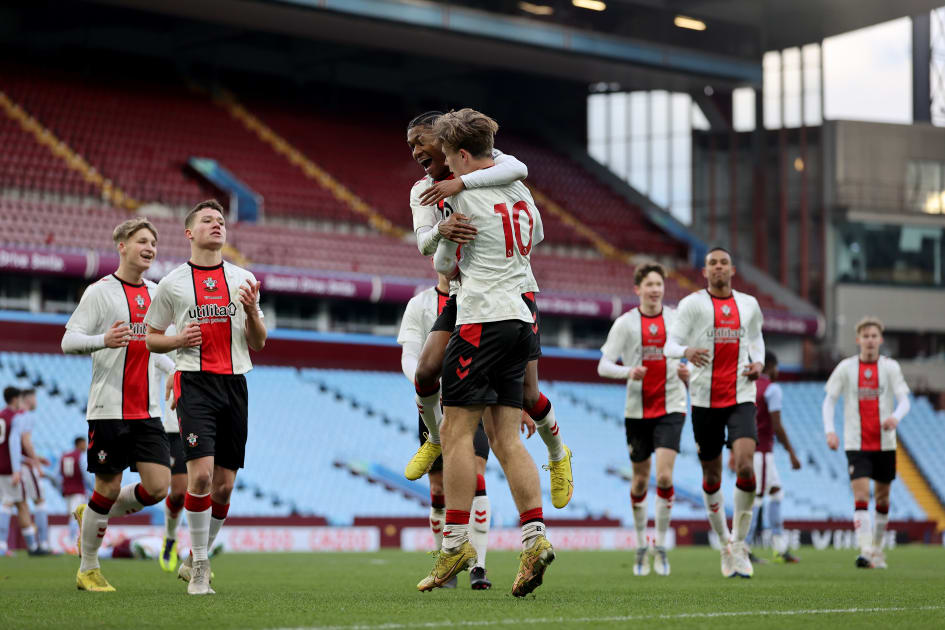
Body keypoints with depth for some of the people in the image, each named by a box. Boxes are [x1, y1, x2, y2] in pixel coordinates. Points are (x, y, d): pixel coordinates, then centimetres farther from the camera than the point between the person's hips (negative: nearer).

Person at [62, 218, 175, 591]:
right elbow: (68, 341, -8)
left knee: (157, 486, -5)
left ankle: (92, 517, 21)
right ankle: (88, 570, 15)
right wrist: (103, 340, -26)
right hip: (109, 409, -6)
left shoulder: (155, 294, 14)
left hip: (147, 411, 6)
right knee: (108, 489, -2)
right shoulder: (100, 292, -5)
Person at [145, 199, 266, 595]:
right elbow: (151, 338, 12)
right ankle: (199, 569, -6)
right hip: (195, 382, -3)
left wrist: (251, 312, -5)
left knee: (224, 484, 3)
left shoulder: (243, 280, 11)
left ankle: (194, 562, 20)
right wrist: (179, 340, -8)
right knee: (201, 473, -17)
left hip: (235, 383, 3)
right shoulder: (173, 283, 5)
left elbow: (258, 344, 14)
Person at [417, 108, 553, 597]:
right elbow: (536, 238, 32)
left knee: (457, 432, -4)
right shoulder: (520, 192, 13)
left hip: (481, 320, -8)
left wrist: (442, 252, 26)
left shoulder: (464, 198, -8)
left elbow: (443, 265, 3)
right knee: (505, 437, 6)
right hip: (520, 319, 8)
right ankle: (534, 536, -5)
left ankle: (455, 542, -5)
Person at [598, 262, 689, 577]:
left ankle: (660, 546, -1)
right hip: (637, 408, 0)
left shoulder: (677, 319, 4)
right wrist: (628, 372, -22)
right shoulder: (625, 323, 1)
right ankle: (641, 546, 23)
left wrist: (689, 372, -7)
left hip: (670, 407, 0)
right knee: (640, 480, 7)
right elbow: (604, 365, -3)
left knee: (664, 476, -14)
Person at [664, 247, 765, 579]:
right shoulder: (692, 303, 1)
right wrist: (687, 351, -26)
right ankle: (725, 543, 26)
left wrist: (758, 362, 6)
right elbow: (670, 345, -4)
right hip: (705, 399, -1)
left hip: (741, 397, 1)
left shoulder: (748, 304, 11)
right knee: (712, 476, 7)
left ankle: (739, 544, -7)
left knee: (745, 464, -19)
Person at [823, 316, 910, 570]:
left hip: (884, 443, 2)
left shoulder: (890, 367, 1)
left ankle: (877, 547, 28)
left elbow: (904, 400, -4)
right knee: (860, 496, -15)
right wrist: (829, 430, -11)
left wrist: (896, 417, -26)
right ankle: (865, 551, -22)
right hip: (856, 443, -2)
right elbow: (829, 400, 4)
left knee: (882, 498, 10)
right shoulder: (846, 367, 1)